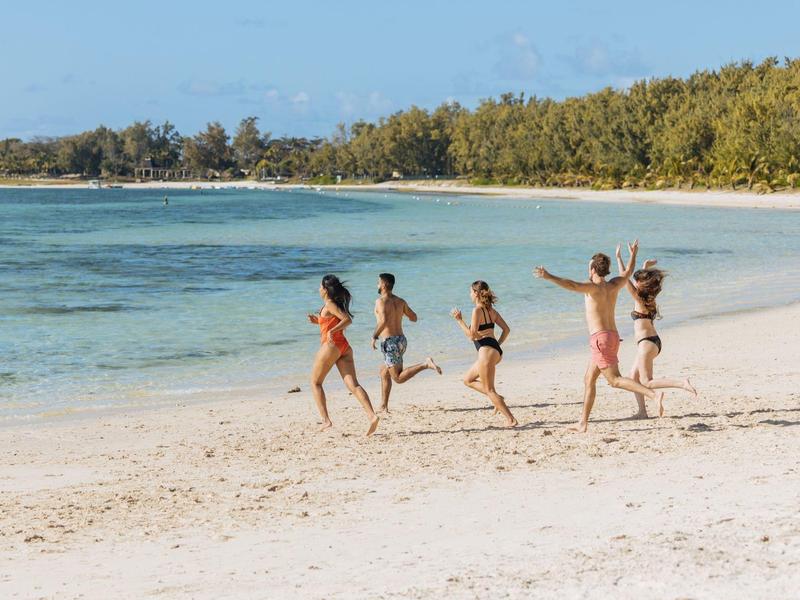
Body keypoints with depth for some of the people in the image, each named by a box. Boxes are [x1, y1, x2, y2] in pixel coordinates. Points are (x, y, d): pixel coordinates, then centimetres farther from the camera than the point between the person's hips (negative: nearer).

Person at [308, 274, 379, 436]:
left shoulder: (329, 305, -8)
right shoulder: (336, 304, 18)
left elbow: (347, 320, -21)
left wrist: (331, 331, -26)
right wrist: (318, 321, 21)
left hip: (330, 346, -8)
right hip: (344, 347, 8)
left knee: (315, 382, 10)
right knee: (353, 384, -5)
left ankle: (326, 420, 1)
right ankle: (372, 415, -23)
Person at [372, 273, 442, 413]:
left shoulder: (381, 301, -11)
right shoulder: (400, 301, 10)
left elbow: (384, 320, -26)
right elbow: (414, 318, 15)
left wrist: (374, 336, -14)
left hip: (390, 342, -8)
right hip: (401, 339, 8)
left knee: (398, 378, -7)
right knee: (384, 372, 20)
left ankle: (425, 364, -22)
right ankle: (383, 405, 21)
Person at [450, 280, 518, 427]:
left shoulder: (477, 310, -11)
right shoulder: (491, 310, 14)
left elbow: (471, 335, -16)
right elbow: (506, 329, 13)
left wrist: (459, 320, -9)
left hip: (487, 351, -9)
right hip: (496, 351, 9)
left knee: (489, 390, -2)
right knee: (468, 380, 21)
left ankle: (511, 420, -5)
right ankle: (497, 398, 11)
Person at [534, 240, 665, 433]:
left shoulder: (594, 287, -12)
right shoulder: (614, 286, 9)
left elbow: (572, 285, -30)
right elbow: (628, 273, 29)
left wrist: (548, 276, -36)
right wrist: (633, 254, 45)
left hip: (600, 338, -9)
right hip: (613, 337, 9)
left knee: (615, 380, -10)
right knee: (589, 380, 14)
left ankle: (654, 395, -25)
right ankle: (583, 423, 15)